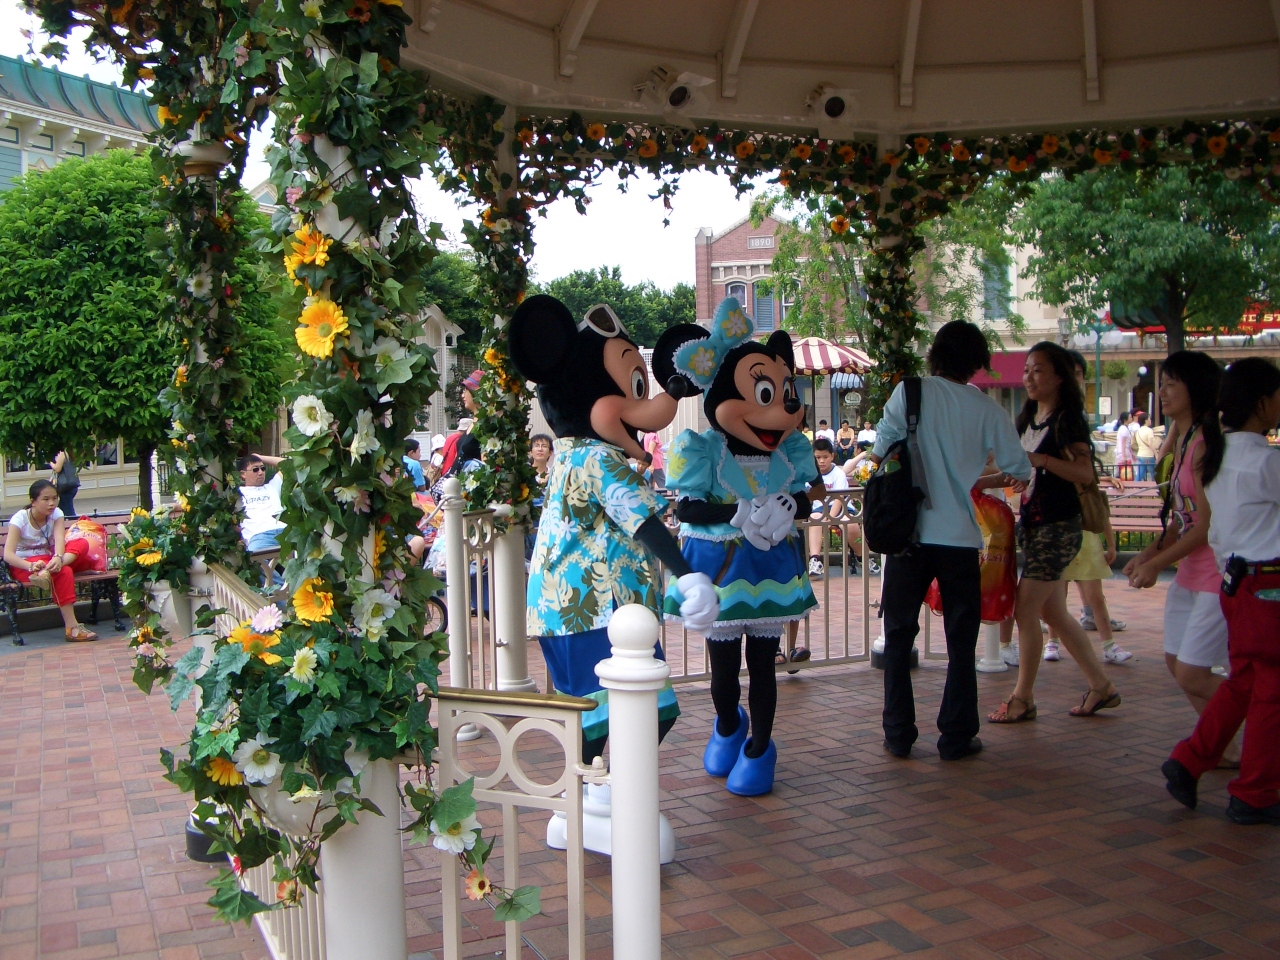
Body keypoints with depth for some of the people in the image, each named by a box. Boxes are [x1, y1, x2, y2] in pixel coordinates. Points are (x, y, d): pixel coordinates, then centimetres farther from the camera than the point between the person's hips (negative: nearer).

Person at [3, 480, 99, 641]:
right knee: (64, 572, -35)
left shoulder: (56, 513, -4)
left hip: (49, 558, 5)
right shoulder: (20, 519, -15)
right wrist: (32, 566, -46)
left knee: (82, 544, -22)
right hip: (25, 564, -5)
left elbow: (59, 539, -22)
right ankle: (71, 627, -42)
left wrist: (58, 558, -46)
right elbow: (8, 554, -26)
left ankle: (47, 571, -45)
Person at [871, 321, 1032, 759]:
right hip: (961, 538, 0)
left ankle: (899, 735, 12)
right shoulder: (986, 408, 0)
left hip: (910, 533, 0)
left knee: (899, 636, 11)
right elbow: (1019, 470, 3)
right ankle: (957, 737, 13)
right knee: (961, 642, 11)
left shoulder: (911, 392, -2)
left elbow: (881, 451, -8)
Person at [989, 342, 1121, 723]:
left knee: (1025, 610, -7)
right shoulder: (1027, 420, 14)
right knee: (1054, 613, 12)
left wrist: (1042, 459, -30)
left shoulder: (1067, 419, -11)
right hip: (1032, 524, 9)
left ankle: (1023, 698, 4)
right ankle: (1101, 686, 23)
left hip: (1058, 527, -9)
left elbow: (1085, 472, -22)